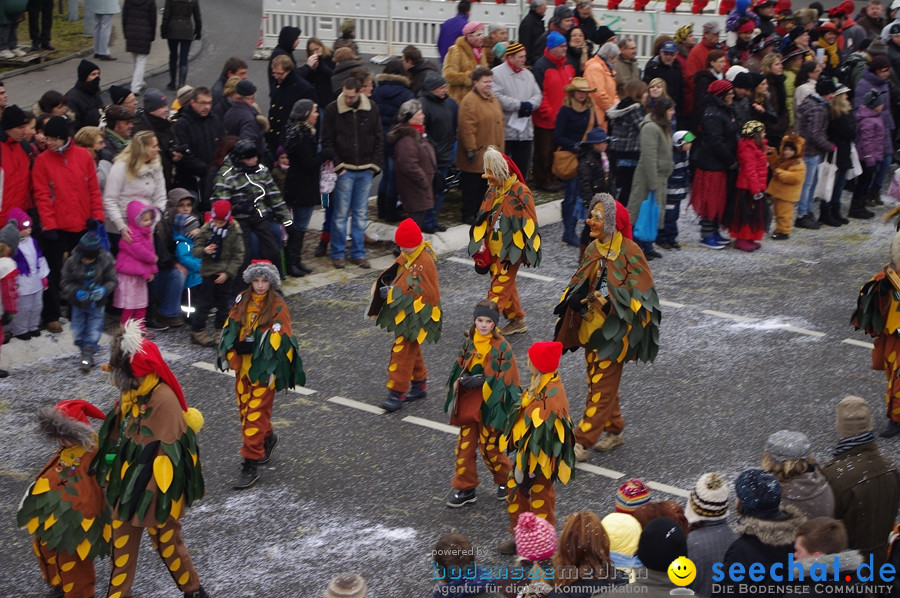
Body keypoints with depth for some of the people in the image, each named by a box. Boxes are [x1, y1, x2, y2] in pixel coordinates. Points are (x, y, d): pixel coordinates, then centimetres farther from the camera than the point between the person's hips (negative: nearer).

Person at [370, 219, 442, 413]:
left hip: (415, 315, -9)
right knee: (411, 349, 19)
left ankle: (397, 393, -5)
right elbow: (395, 273, 18)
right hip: (403, 311, 9)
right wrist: (388, 287, -5)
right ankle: (419, 385, 32)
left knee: (403, 351, -8)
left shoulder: (425, 261, -21)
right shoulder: (406, 256, 5)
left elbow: (428, 293, -22)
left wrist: (394, 292, -20)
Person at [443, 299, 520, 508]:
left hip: (490, 405, -5)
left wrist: (481, 381, -22)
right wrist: (463, 379, -13)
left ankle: (506, 480, 31)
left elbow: (506, 379, -13)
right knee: (464, 446, 8)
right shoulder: (469, 343, 2)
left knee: (489, 447, 7)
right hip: (468, 404, 5)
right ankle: (465, 488, 21)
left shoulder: (502, 347, -13)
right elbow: (458, 369, 9)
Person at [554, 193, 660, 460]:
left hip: (613, 329, -8)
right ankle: (615, 431, 33)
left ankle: (582, 444, 1)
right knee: (599, 381, 16)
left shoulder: (629, 252, -16)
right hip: (591, 325, 8)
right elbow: (579, 285, 13)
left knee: (601, 387, -2)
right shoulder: (593, 248, 5)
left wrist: (607, 298, -23)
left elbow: (640, 292, -15)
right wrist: (573, 300, -6)